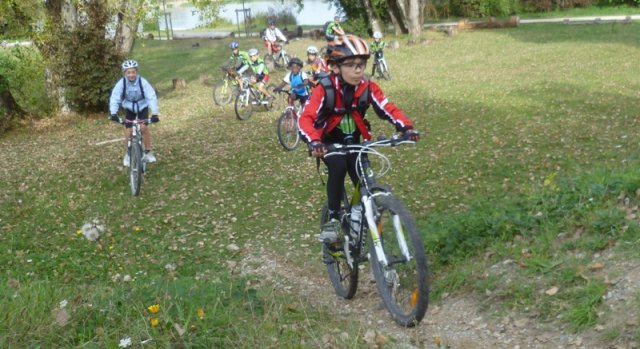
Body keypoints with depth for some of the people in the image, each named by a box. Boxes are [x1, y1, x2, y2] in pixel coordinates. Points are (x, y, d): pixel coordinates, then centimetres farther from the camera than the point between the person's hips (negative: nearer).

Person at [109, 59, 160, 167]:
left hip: (142, 107, -1)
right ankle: (128, 153, 16)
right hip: (129, 108, 1)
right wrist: (113, 113, -42)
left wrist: (155, 113, -43)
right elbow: (114, 98, -28)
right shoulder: (121, 83, -24)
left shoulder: (143, 82, -28)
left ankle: (148, 151, 2)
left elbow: (152, 97, -33)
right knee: (128, 132, -7)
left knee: (144, 127, -18)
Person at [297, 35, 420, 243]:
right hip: (329, 143, -3)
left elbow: (388, 109, -21)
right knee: (338, 166, -34)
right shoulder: (325, 89, -25)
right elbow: (306, 118, -35)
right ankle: (333, 219, -19)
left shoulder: (368, 88, -15)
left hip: (353, 142, 3)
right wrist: (314, 142, -55)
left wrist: (406, 128, -40)